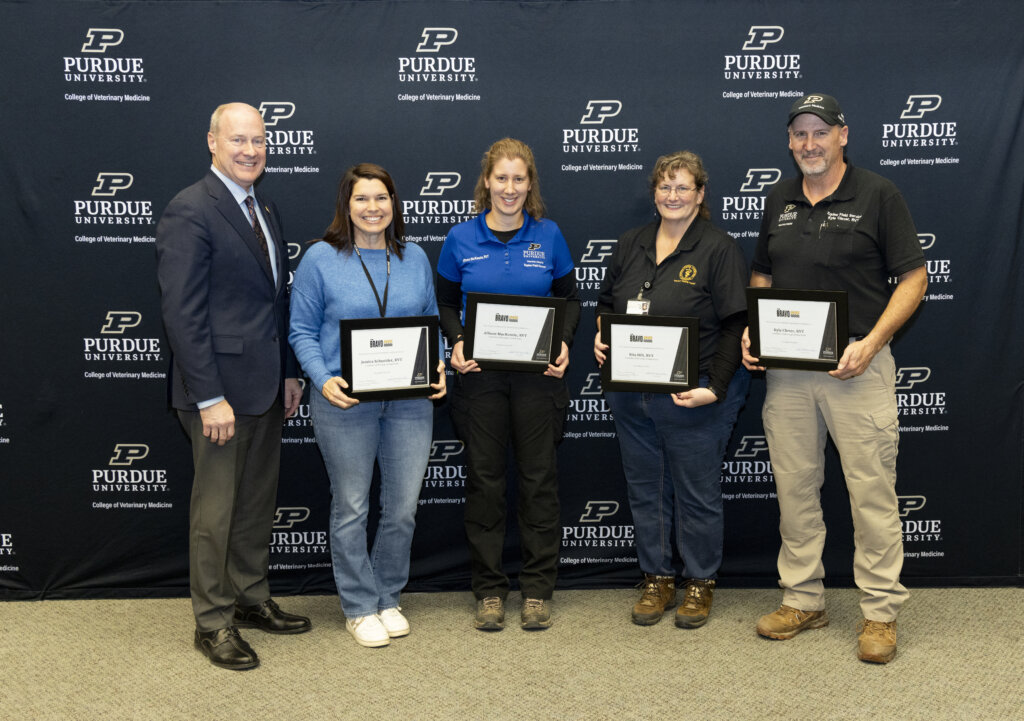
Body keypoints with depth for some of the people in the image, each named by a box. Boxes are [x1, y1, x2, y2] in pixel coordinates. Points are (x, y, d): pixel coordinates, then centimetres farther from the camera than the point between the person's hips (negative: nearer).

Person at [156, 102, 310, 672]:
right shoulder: (190, 212, -13)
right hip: (220, 387, -8)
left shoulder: (265, 210, 13)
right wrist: (210, 397, -21)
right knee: (216, 508, 3)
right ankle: (213, 622, 17)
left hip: (265, 386, 8)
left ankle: (252, 600, 32)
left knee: (258, 501, 17)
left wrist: (289, 373, 13)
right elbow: (182, 313, -18)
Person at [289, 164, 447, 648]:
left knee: (403, 507, 8)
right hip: (346, 403, -3)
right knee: (351, 508, 6)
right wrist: (324, 379, -15)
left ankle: (388, 598, 28)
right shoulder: (321, 258, -2)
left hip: (410, 401, 3)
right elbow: (302, 330, -1)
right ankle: (360, 608, 21)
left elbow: (432, 322, 15)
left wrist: (439, 367, -3)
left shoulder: (414, 258, 9)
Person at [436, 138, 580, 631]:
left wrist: (564, 342, -7)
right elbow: (446, 303, 10)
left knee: (539, 478, 4)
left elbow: (570, 298, 10)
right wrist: (456, 343, -9)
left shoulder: (548, 236, 3)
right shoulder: (461, 238, 2)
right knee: (484, 479, 5)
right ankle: (489, 590, 18)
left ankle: (537, 589, 17)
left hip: (538, 374, 0)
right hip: (480, 374, 0)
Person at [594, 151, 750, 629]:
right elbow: (606, 302, 21)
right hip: (630, 393, 5)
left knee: (697, 492, 6)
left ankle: (700, 583, 24)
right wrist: (601, 334, -1)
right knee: (646, 489, 13)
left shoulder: (719, 249, -6)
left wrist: (714, 388, -18)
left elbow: (735, 325, -10)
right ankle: (656, 579, 27)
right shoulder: (631, 244, 11)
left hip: (694, 397, -5)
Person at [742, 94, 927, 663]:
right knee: (795, 487, 10)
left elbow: (913, 279, -4)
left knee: (872, 490, -1)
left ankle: (881, 611, 12)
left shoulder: (878, 195, -3)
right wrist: (751, 332, 1)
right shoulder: (780, 200, 12)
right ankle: (803, 600, 23)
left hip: (856, 365, -5)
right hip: (786, 367, 5)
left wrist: (871, 343, -16)